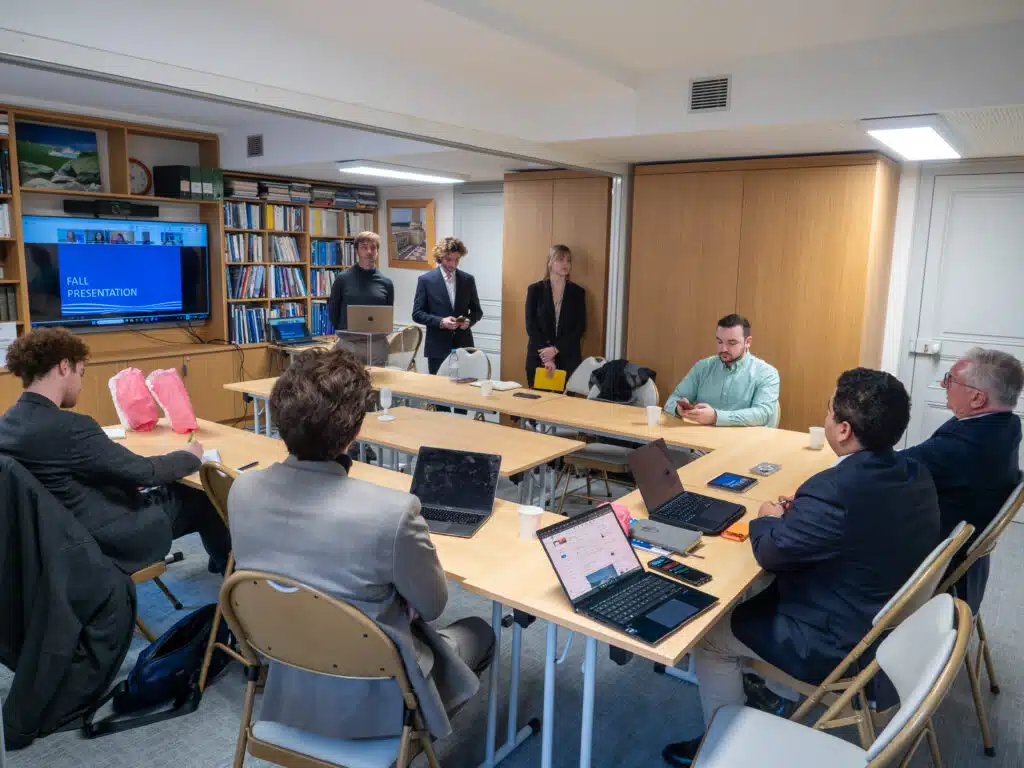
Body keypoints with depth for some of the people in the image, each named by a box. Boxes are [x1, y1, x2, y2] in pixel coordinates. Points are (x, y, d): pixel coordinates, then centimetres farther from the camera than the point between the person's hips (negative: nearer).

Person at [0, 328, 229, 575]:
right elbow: (143, 472, -22)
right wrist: (190, 456, -2)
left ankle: (220, 560, 42)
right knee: (204, 501, 11)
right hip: (107, 538, -9)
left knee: (173, 489, 23)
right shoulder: (68, 427, -30)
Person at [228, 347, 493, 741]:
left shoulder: (242, 490, -16)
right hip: (368, 699, -5)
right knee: (479, 631, 23)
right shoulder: (393, 511, -34)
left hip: (285, 682, 5)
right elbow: (432, 606, -15)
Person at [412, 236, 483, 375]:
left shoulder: (468, 279, 7)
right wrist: (440, 321, -16)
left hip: (464, 346, 2)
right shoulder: (426, 280, -1)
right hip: (438, 348, -2)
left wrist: (469, 321, -9)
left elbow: (477, 311, 13)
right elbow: (417, 314, -2)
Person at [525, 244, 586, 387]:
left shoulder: (578, 292, 7)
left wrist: (556, 349, -11)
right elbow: (531, 325, -2)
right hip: (538, 357, 0)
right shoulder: (535, 289, 4)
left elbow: (580, 327, 1)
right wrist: (546, 356, -12)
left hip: (568, 358, 0)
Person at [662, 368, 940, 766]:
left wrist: (769, 519, 1)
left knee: (710, 635, 7)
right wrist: (800, 511, 3)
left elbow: (771, 553, -19)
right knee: (761, 596, 26)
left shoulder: (835, 488, -34)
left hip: (840, 646, -9)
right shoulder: (916, 474, -5)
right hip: (892, 623, 9)